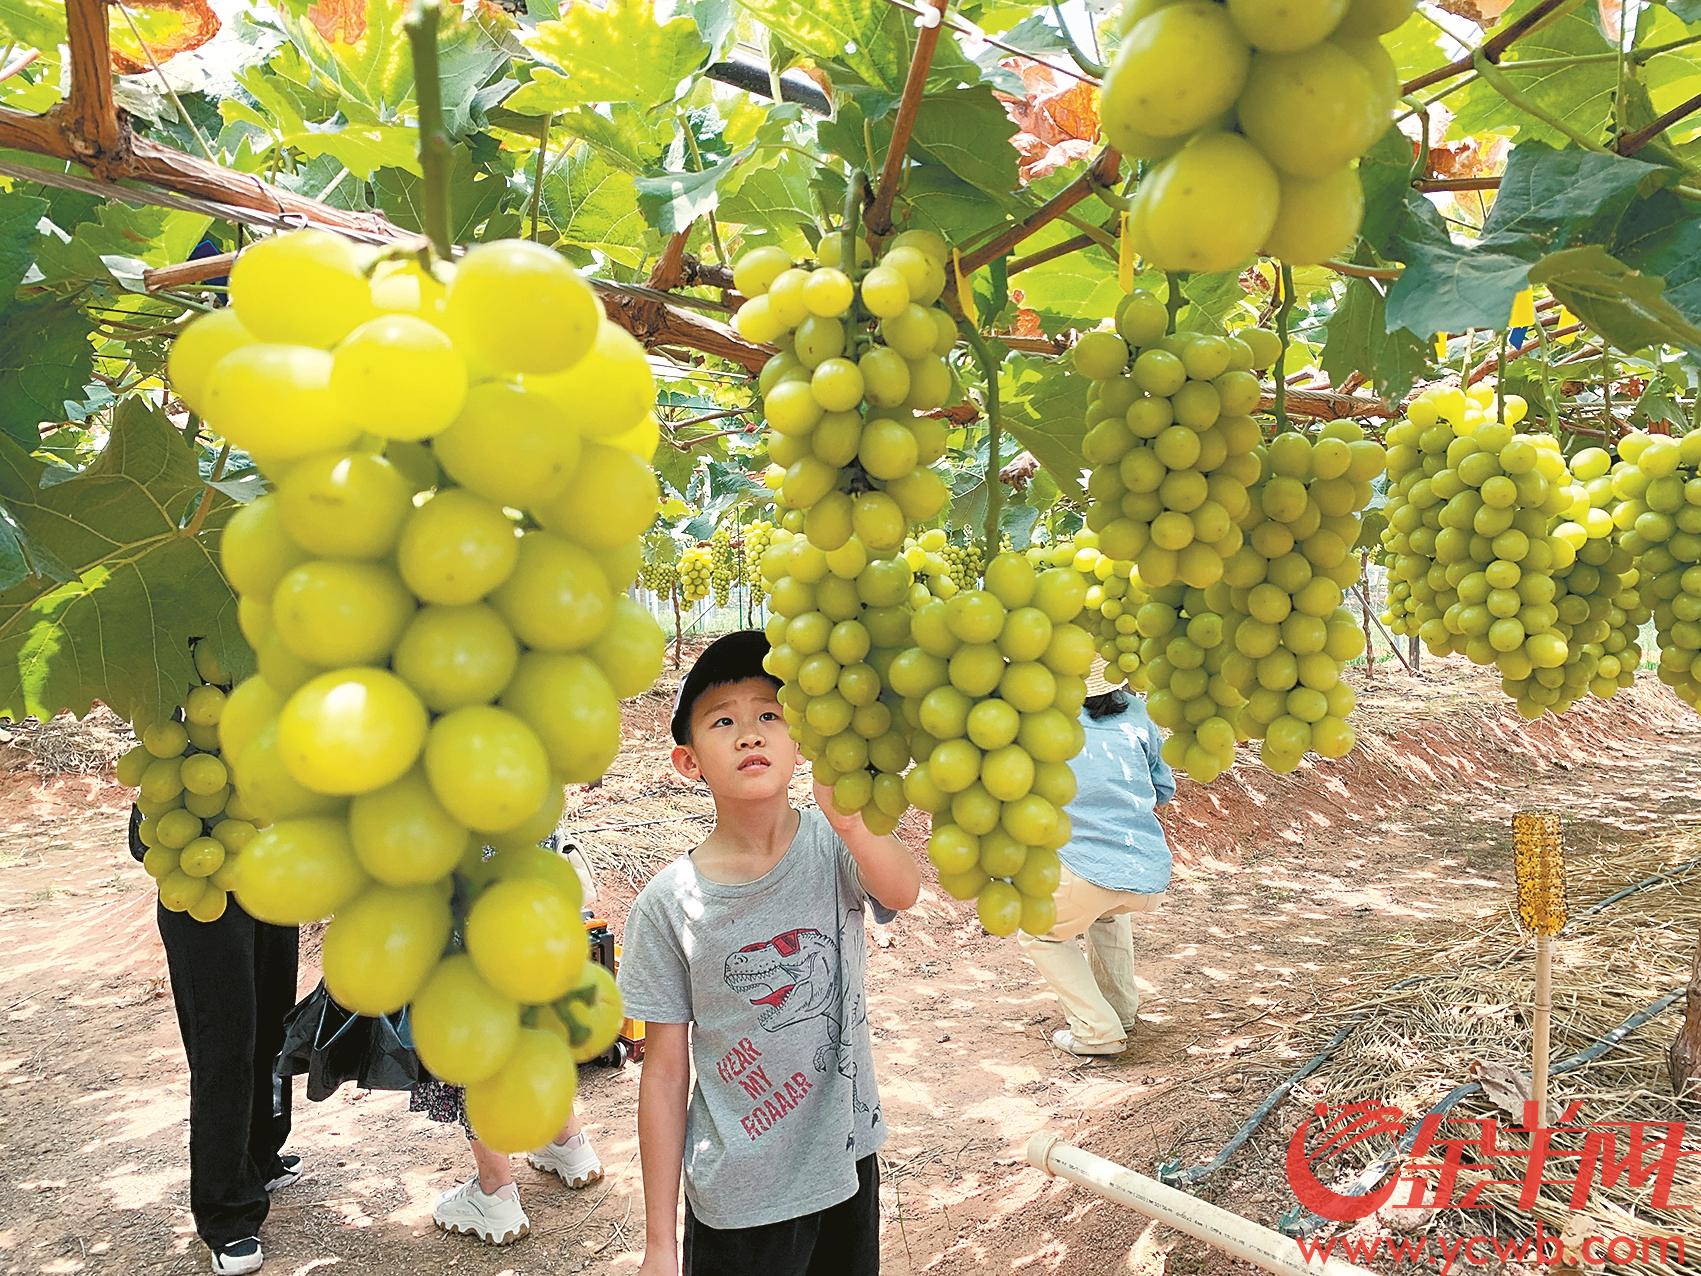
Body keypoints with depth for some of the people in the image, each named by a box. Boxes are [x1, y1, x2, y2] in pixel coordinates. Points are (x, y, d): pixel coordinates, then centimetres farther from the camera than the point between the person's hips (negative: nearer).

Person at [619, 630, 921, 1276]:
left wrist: (851, 824, -56)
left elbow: (903, 890, -34)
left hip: (847, 1163, 2)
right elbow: (664, 1072, -7)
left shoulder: (833, 842, -11)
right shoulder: (670, 903, -13)